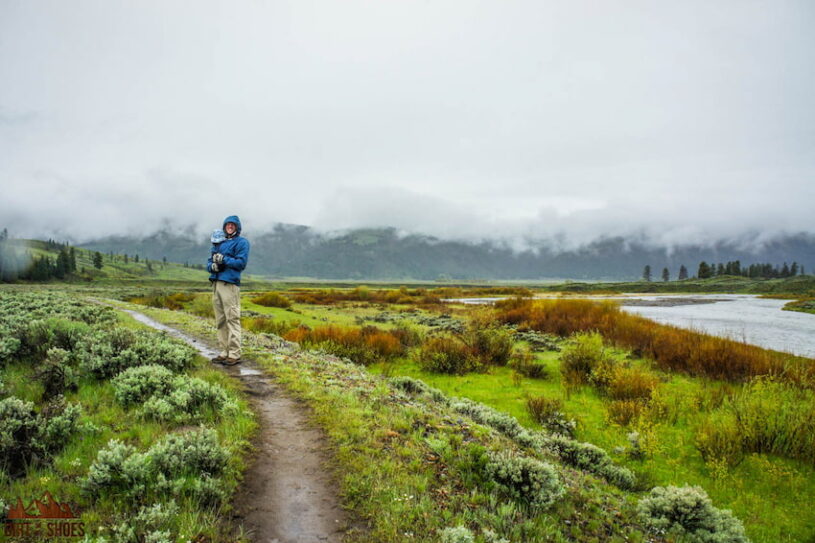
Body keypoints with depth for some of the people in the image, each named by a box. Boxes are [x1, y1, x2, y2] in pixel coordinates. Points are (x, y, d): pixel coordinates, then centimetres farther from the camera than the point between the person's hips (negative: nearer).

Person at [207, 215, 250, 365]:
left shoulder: (241, 242, 2)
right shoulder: (218, 242, 22)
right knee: (220, 321, 9)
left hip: (230, 284, -7)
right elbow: (209, 262, 19)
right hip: (216, 284, 7)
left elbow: (241, 263, -8)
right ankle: (224, 352, 16)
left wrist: (223, 259, -14)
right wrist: (212, 266, -4)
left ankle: (234, 354, -8)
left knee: (232, 319, -9)